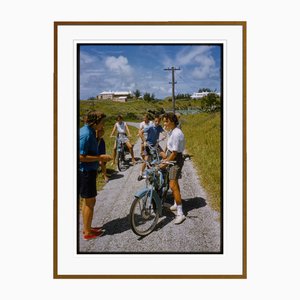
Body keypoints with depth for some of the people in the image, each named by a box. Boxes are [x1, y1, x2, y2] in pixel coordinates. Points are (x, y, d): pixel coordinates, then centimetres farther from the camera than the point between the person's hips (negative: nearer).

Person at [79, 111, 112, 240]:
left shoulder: (87, 130, 9)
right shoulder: (86, 134, -22)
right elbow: (81, 157, -25)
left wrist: (99, 157, 10)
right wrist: (100, 158, -19)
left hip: (87, 171, 10)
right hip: (86, 171, -10)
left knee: (87, 200, 18)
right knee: (90, 201, 1)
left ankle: (86, 228, 32)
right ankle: (88, 232, 15)